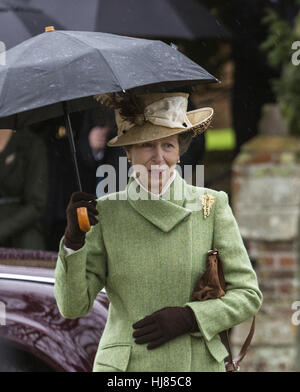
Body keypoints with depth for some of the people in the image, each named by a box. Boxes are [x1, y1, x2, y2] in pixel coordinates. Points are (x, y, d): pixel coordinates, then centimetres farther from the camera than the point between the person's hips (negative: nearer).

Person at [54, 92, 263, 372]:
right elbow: (72, 307, -1)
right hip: (124, 370, 0)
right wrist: (73, 240, -15)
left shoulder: (211, 206, 3)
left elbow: (248, 295, 4)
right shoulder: (105, 213, 3)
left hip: (197, 365, 0)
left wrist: (188, 317, -10)